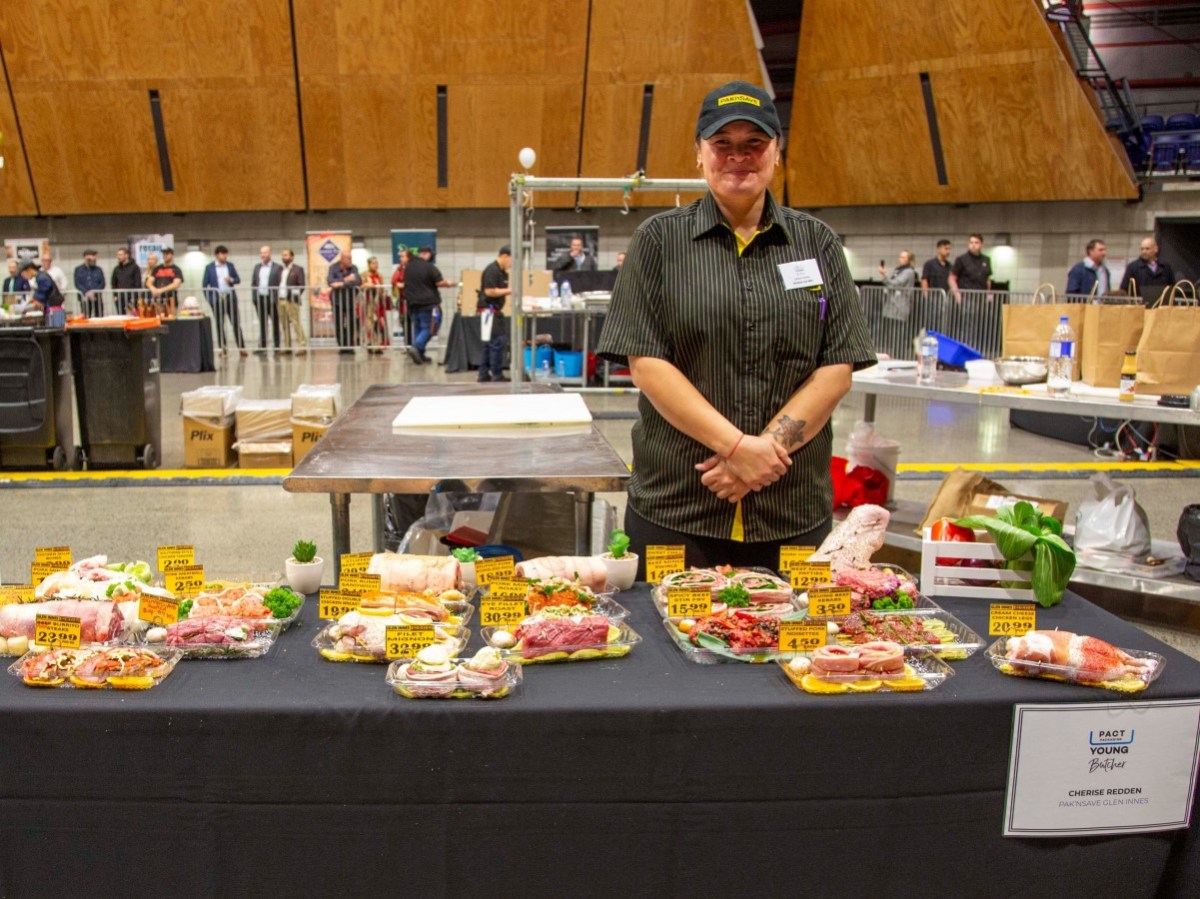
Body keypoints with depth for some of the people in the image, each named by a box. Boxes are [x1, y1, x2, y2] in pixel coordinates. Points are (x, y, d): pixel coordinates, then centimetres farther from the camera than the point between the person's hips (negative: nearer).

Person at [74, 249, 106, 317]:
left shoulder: (99, 270, 11)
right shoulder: (78, 269, 9)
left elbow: (102, 283, 4)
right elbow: (77, 284, 1)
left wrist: (94, 292, -12)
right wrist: (86, 293, -14)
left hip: (97, 298, 1)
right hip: (85, 298, -1)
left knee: (99, 317, -3)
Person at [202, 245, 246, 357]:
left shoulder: (231, 265, 9)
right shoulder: (209, 267, 3)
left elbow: (238, 280, 11)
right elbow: (204, 285, 3)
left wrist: (232, 280, -11)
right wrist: (209, 299, -5)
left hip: (230, 297, 1)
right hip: (217, 299, -1)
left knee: (236, 322, -2)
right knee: (219, 324, 3)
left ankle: (241, 347, 0)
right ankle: (222, 348, 10)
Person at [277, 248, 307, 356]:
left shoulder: (298, 269, 0)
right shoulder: (281, 270, 17)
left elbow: (302, 286, -5)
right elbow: (279, 284, 17)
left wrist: (295, 296, -12)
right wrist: (277, 297, 5)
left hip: (291, 301, -6)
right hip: (281, 300, 6)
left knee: (296, 323, -10)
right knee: (284, 324, 7)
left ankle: (302, 346, -9)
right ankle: (287, 347, 12)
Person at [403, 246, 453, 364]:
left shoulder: (408, 267, 9)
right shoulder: (429, 267, -13)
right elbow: (440, 282, -13)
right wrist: (449, 284, 6)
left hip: (412, 302, 7)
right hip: (427, 302, -7)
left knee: (417, 327, 15)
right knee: (428, 328, -1)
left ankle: (420, 354, 14)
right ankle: (416, 347, -20)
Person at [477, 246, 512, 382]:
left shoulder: (502, 272, 15)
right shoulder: (492, 270, -15)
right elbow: (489, 291, -22)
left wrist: (510, 292, 2)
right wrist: (508, 291, -15)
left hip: (495, 310, 10)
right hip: (489, 310, -10)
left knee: (489, 344, 12)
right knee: (498, 342, -9)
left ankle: (484, 374, 16)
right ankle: (497, 375, -4)